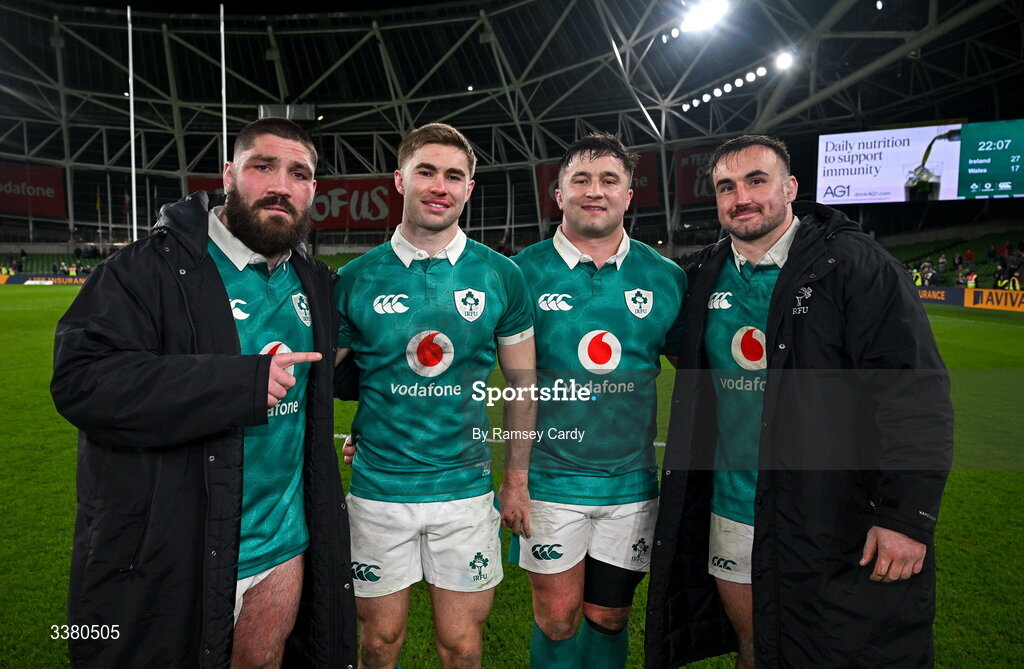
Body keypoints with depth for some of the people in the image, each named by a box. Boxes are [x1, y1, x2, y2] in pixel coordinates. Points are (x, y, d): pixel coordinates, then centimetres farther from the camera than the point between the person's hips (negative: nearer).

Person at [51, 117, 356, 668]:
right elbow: (81, 380, -25)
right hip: (170, 562, -5)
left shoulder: (314, 281, 7)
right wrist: (247, 383, -28)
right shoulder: (152, 268, -13)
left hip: (286, 545, 6)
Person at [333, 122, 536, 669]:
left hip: (466, 487, 0)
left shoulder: (500, 276, -2)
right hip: (377, 489, 0)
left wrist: (517, 480, 5)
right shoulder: (356, 279, -4)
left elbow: (523, 384, 6)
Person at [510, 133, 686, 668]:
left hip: (632, 479, 2)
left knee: (609, 616, 17)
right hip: (549, 477, -2)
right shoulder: (524, 273, -6)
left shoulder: (665, 278, 0)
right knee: (557, 617, 10)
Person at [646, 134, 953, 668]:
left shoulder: (852, 265, -11)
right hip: (730, 516, 5)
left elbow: (916, 394, -15)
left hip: (836, 524, -4)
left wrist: (907, 515, -19)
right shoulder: (706, 278, 6)